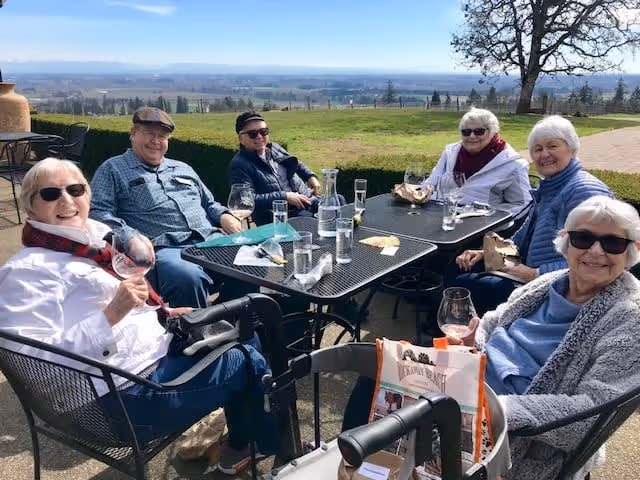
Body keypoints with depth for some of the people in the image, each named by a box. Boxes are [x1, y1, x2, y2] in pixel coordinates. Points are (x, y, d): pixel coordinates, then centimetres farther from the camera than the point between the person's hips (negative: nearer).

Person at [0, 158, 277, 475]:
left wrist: (164, 315, 6)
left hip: (156, 352, 9)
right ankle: (278, 447, 24)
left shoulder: (97, 236, 9)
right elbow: (37, 359, -26)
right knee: (250, 361, -4)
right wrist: (111, 314, -32)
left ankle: (240, 444, 29)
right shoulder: (27, 271, -15)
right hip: (125, 397, -9)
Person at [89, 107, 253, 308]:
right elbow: (98, 212, 2)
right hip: (162, 248, -5)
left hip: (211, 240, 5)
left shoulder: (183, 169, 31)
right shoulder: (112, 169, 15)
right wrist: (130, 238, -15)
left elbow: (209, 203, 36)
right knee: (189, 278, -40)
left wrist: (224, 216, 11)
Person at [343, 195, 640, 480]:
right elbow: (493, 325, 16)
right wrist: (470, 340, -7)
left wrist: (502, 409, -33)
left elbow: (593, 409, -22)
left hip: (527, 440, -7)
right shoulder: (550, 283, 5)